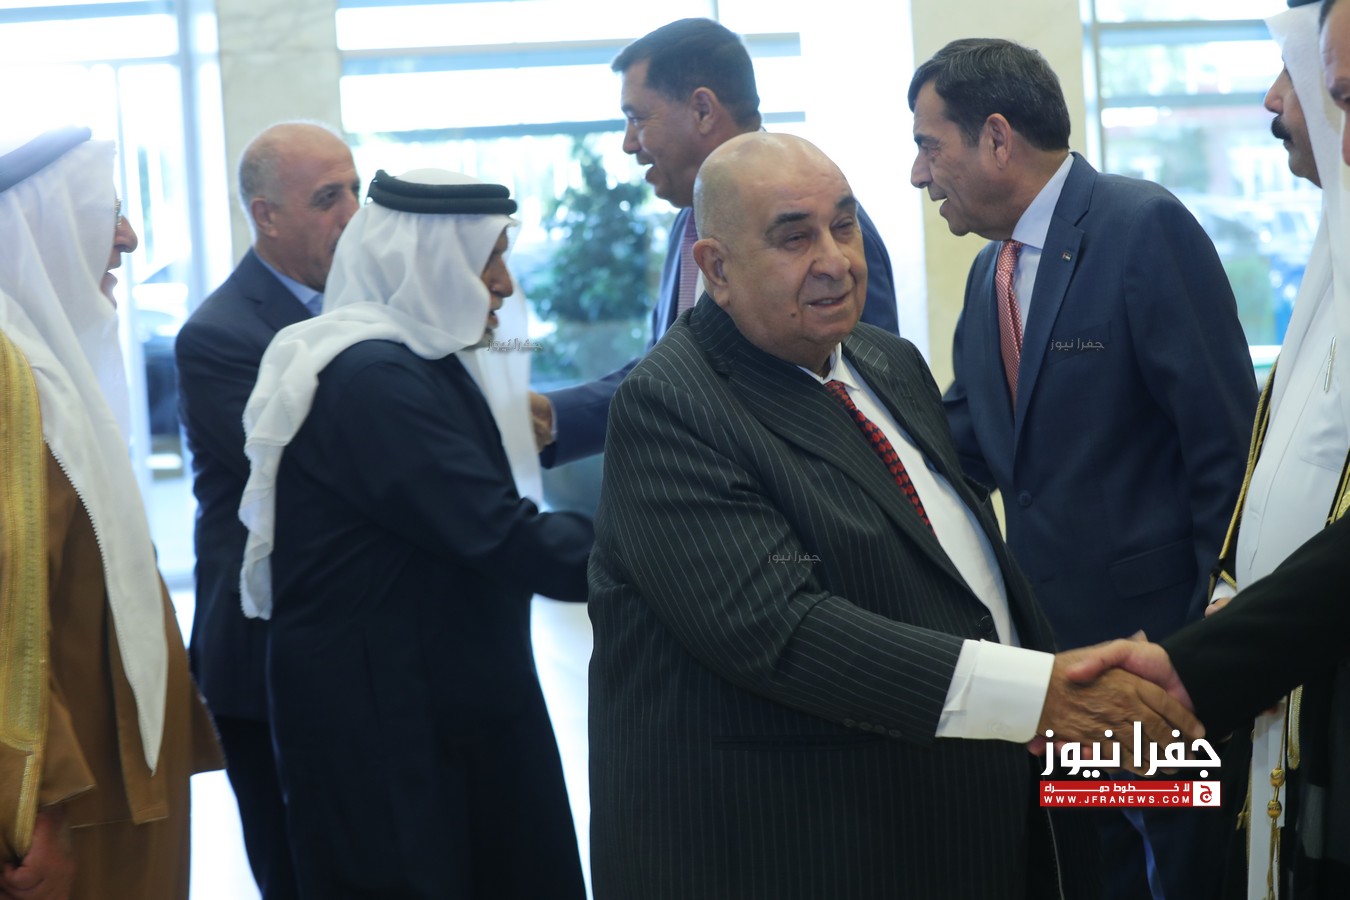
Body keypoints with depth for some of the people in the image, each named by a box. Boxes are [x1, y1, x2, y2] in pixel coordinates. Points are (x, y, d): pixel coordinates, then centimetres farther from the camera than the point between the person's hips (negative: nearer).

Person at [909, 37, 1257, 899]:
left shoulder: (1146, 227, -15)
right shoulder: (990, 273, 11)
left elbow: (1227, 443, -17)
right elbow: (957, 448, 10)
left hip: (1161, 634, -8)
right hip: (1054, 643, 8)